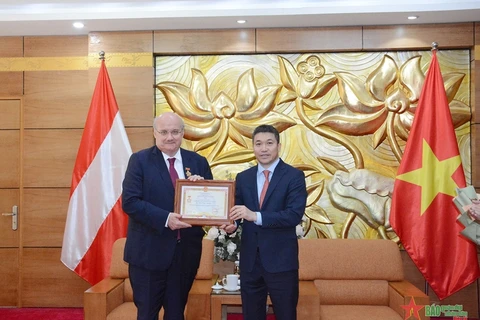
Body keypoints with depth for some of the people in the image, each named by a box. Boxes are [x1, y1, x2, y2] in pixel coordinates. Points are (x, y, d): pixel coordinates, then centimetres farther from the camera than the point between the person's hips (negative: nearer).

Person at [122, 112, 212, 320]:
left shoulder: (198, 162, 6)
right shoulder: (140, 160, -4)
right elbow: (129, 202, -13)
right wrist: (165, 218, -23)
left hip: (186, 250, 3)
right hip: (149, 251, -3)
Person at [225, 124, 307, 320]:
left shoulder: (294, 176, -7)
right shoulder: (243, 178, 8)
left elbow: (295, 215, -18)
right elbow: (236, 209, 9)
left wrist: (256, 216, -28)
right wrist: (231, 224, -15)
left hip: (281, 259, -4)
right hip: (250, 259, 4)